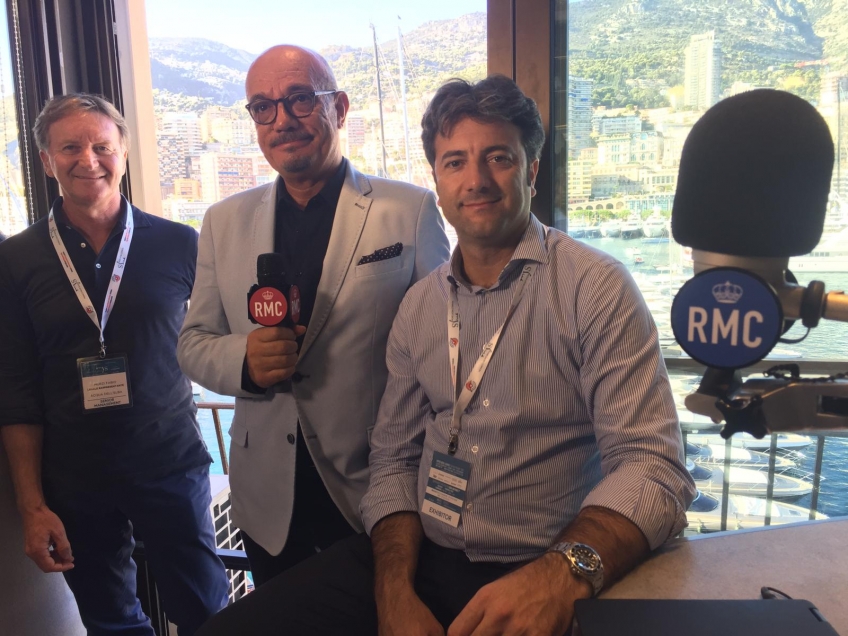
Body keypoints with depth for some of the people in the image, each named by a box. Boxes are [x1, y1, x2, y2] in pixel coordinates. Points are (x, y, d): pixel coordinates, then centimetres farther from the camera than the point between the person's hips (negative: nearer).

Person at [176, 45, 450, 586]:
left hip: (376, 491, -3)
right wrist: (245, 360, -15)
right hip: (268, 500, 4)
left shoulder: (411, 210, -7)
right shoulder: (225, 222, 4)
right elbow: (194, 343, 8)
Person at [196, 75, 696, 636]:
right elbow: (395, 459, 8)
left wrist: (561, 573, -32)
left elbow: (651, 465, -15)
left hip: (538, 579, -3)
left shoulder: (596, 288, -8)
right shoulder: (419, 306, 8)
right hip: (418, 557, 4)